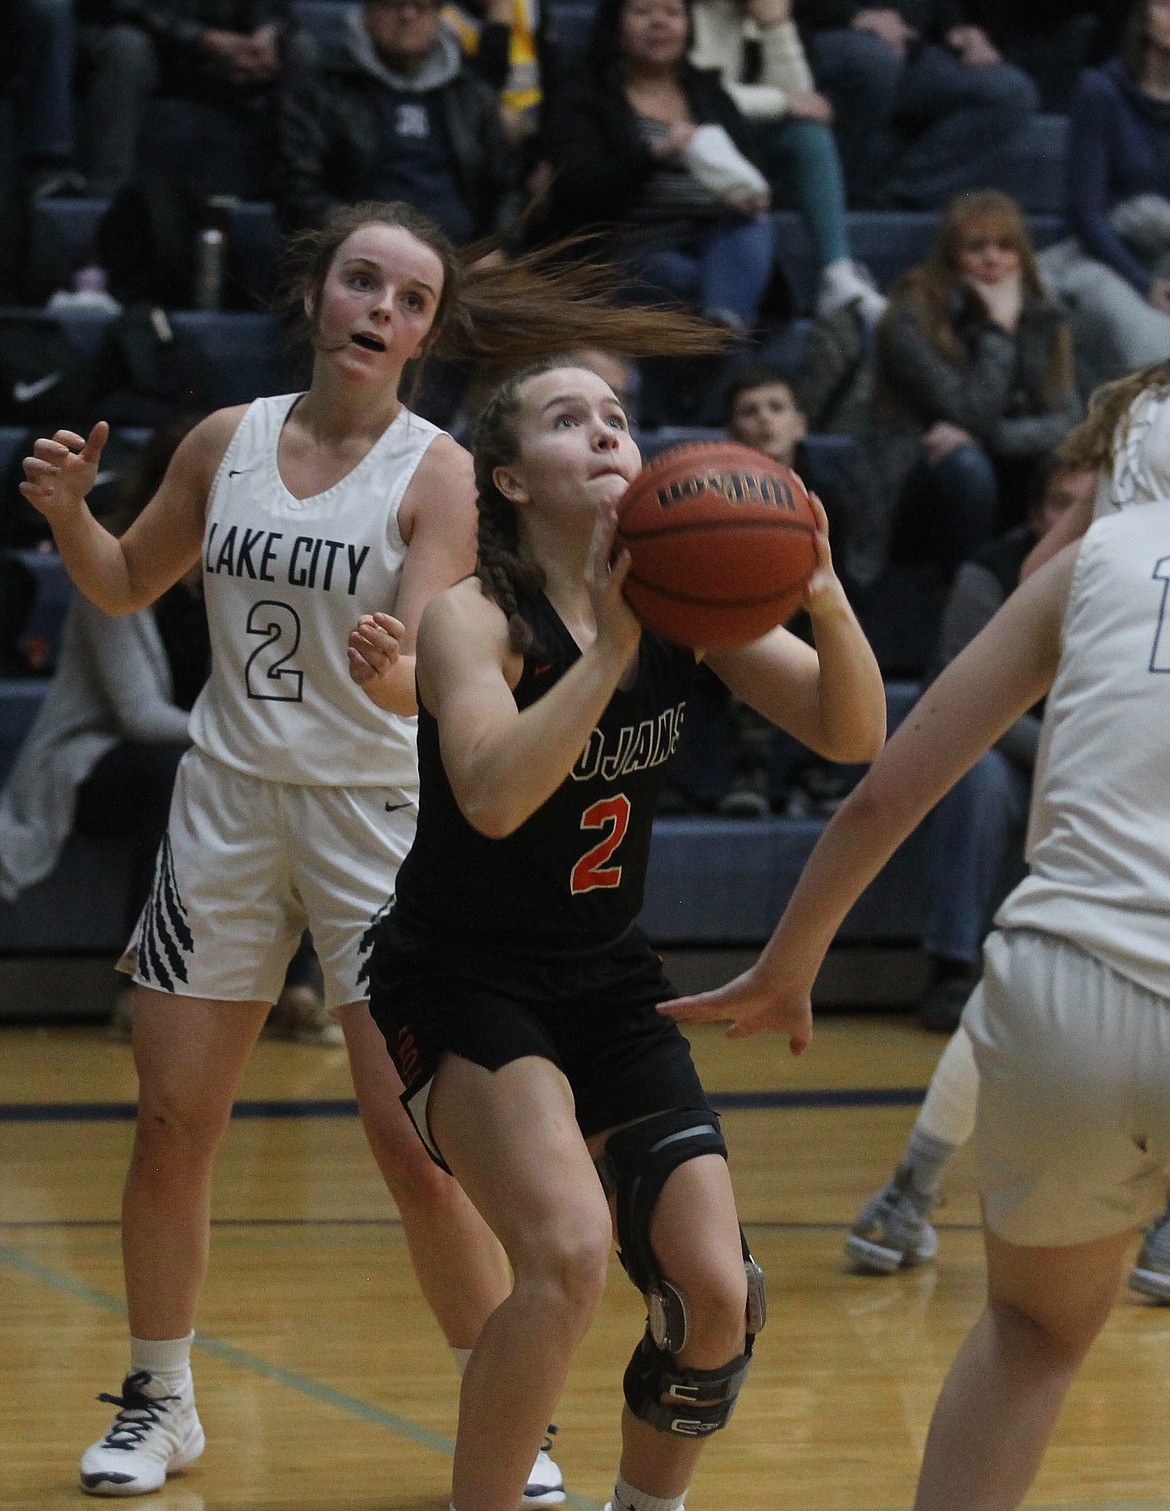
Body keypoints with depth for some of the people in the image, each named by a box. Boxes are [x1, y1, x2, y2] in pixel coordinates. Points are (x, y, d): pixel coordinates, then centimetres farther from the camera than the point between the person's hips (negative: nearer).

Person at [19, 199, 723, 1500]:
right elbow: (126, 585, 16)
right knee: (170, 1123, 4)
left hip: (375, 816, -3)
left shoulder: (435, 472, -9)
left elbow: (421, 680, -18)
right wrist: (68, 512, -3)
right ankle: (157, 1400, 22)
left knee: (414, 1146, -7)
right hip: (229, 797, 3)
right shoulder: (228, 441, 2)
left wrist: (394, 667, -40)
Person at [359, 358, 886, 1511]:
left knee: (717, 1300, -5)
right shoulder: (477, 617, -16)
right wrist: (611, 647, -39)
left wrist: (826, 603, -27)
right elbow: (492, 797, -34)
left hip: (607, 981, 6)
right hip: (463, 979, -5)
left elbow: (852, 737, -9)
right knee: (568, 1254, -29)